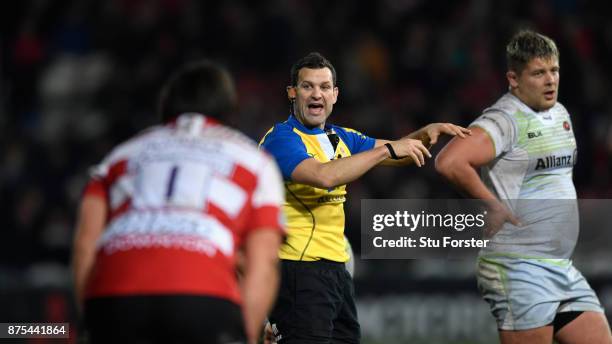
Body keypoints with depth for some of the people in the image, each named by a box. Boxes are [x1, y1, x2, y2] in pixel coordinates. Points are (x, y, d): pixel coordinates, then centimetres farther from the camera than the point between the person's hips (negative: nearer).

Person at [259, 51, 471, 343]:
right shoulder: (281, 139, -12)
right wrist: (387, 149, -23)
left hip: (335, 270, 9)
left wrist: (426, 134, 2)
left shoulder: (341, 138, 15)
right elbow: (324, 176, -28)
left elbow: (399, 154, 23)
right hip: (299, 269, -9)